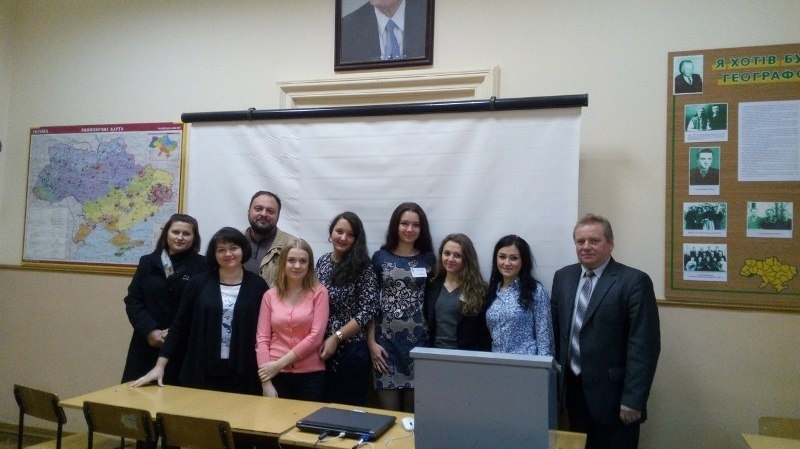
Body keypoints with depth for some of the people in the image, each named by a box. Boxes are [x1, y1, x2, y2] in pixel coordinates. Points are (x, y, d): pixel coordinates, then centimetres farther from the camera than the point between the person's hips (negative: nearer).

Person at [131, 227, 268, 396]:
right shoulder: (199, 283, 2)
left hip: (244, 376, 0)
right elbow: (179, 326, 5)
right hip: (202, 373, 1)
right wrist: (160, 365, -1)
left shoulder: (257, 286, 1)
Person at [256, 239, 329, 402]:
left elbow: (316, 336, -9)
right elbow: (262, 339, 1)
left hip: (310, 375, -2)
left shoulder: (319, 292, -2)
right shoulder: (270, 295, 5)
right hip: (276, 376, 2)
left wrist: (279, 363, -11)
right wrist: (266, 383, -7)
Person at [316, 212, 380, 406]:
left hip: (350, 349, -5)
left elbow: (368, 310, -14)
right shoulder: (322, 261, 6)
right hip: (321, 347, 5)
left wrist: (336, 337, -16)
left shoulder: (362, 267, -9)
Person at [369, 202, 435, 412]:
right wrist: (371, 341, -3)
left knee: (413, 412, 7)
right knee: (388, 412, 2)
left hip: (419, 341, 1)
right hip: (387, 340, -1)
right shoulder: (380, 257, 3)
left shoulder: (428, 259, 6)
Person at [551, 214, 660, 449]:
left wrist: (633, 399, -17)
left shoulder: (634, 281, -11)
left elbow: (644, 345, -14)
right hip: (573, 388, 5)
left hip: (612, 393, -5)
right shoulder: (563, 277, 7)